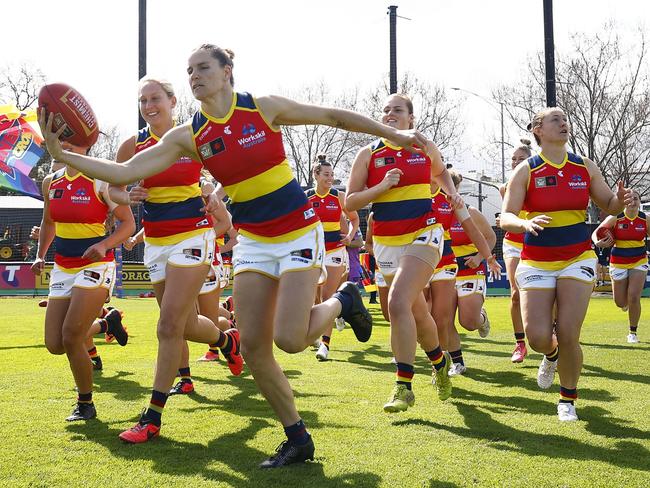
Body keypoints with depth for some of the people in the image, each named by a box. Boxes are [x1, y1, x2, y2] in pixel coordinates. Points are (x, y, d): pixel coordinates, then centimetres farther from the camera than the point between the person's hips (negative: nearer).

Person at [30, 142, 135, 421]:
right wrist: (40, 256, 10)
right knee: (55, 345, 2)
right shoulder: (51, 182, 7)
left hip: (95, 265, -6)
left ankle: (85, 405, 10)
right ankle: (107, 323, 31)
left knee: (71, 339, -13)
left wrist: (104, 245, -26)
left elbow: (128, 224, -10)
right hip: (62, 267, 7)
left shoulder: (100, 180, -11)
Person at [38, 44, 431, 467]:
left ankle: (343, 301, 13)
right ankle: (298, 440, 14)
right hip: (252, 241, 4)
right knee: (253, 347, -3)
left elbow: (333, 116, 1)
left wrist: (393, 133, 3)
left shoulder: (264, 108, -9)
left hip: (299, 232, -4)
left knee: (289, 339, -19)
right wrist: (61, 153, -15)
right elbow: (124, 173, -6)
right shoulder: (189, 136, -1)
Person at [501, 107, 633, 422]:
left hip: (578, 259, 1)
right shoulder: (525, 171, -5)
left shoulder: (585, 167, 4)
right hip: (536, 263, -1)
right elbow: (505, 218, -11)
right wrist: (525, 223, -34)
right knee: (538, 338, -11)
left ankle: (568, 399, 14)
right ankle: (552, 355, 29)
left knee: (568, 335, -10)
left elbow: (608, 205, 12)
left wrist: (620, 200, -12)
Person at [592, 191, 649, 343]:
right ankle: (626, 302, 47)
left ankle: (632, 332, 4)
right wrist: (598, 242, -26)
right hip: (618, 263, 0)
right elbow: (595, 233, -5)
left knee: (634, 298, -14)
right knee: (620, 303, 7)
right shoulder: (615, 218, -11)